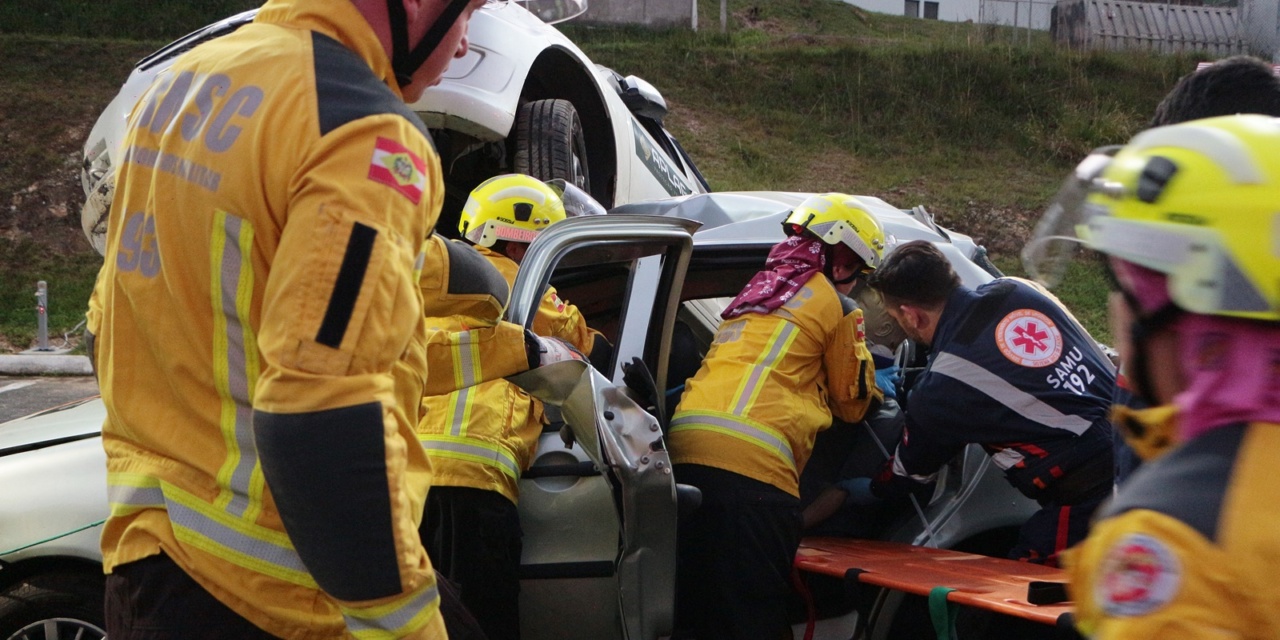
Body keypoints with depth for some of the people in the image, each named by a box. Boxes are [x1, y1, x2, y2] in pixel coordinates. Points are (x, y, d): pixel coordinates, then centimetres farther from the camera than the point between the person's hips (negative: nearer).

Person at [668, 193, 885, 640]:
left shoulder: (757, 290, 31)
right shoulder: (836, 306, 10)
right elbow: (853, 403, 19)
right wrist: (875, 393, 41)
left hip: (683, 444, 7)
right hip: (752, 457, -7)